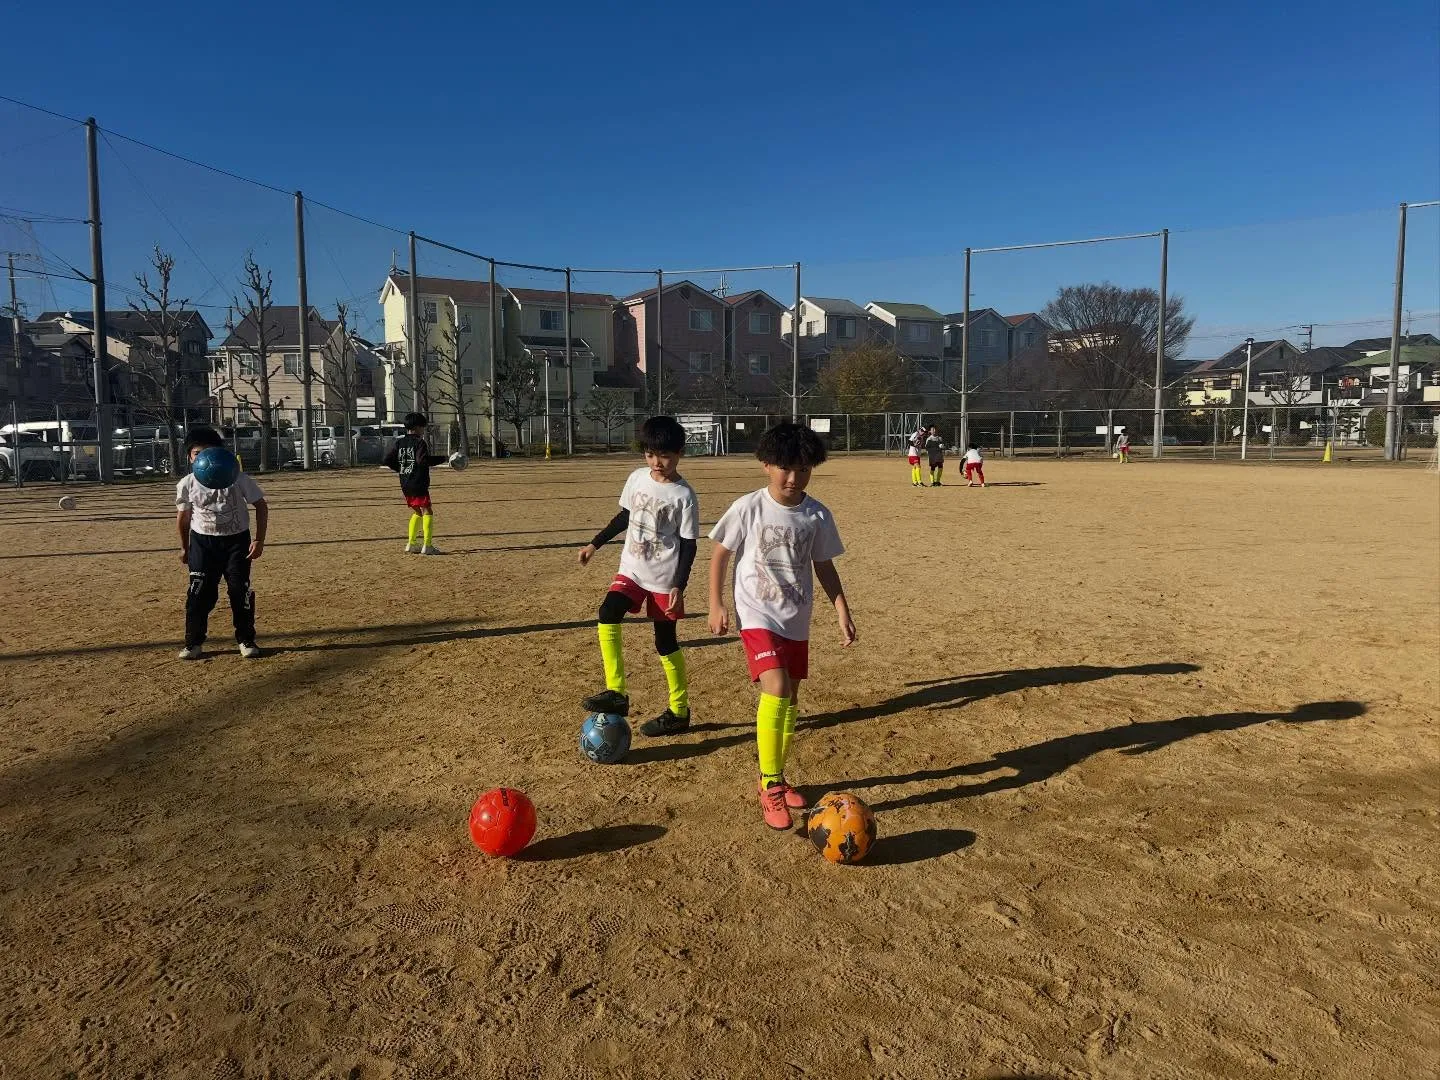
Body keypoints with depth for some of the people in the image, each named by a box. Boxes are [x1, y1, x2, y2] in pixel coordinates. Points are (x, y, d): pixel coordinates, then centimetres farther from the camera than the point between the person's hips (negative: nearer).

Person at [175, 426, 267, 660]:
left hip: (237, 540, -1)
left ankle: (246, 640, 16)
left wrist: (259, 540, -10)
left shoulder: (237, 479, -13)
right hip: (202, 543, 1)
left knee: (240, 590, 1)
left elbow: (261, 505, -5)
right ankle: (194, 643, 11)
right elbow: (183, 516, 9)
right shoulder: (187, 485, -6)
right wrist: (184, 547, 15)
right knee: (200, 593, -2)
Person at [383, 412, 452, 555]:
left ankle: (411, 544, 16)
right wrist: (443, 458, -18)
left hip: (405, 485, 8)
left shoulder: (399, 442, 11)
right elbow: (423, 460, -25)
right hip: (418, 484, -8)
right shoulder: (420, 442, -10)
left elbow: (388, 460, 10)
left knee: (417, 512, 20)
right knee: (428, 511, -3)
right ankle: (427, 546, -10)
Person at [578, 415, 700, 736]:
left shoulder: (684, 496, -14)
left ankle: (679, 712, 19)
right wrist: (595, 544, 17)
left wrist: (679, 587, -17)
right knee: (608, 614, -18)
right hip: (632, 570, 5)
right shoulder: (637, 478, 2)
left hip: (664, 579, -5)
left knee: (666, 642, 3)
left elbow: (689, 544, -11)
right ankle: (616, 693, -12)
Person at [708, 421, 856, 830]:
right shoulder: (748, 508, -10)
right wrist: (716, 605, -4)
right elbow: (720, 555, 0)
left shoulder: (818, 515, -1)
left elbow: (823, 565, 10)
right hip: (758, 615, -5)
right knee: (776, 690, -21)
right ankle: (770, 787, -10)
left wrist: (842, 611, 5)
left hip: (797, 620, 5)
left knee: (790, 701, 12)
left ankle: (774, 778, 31)